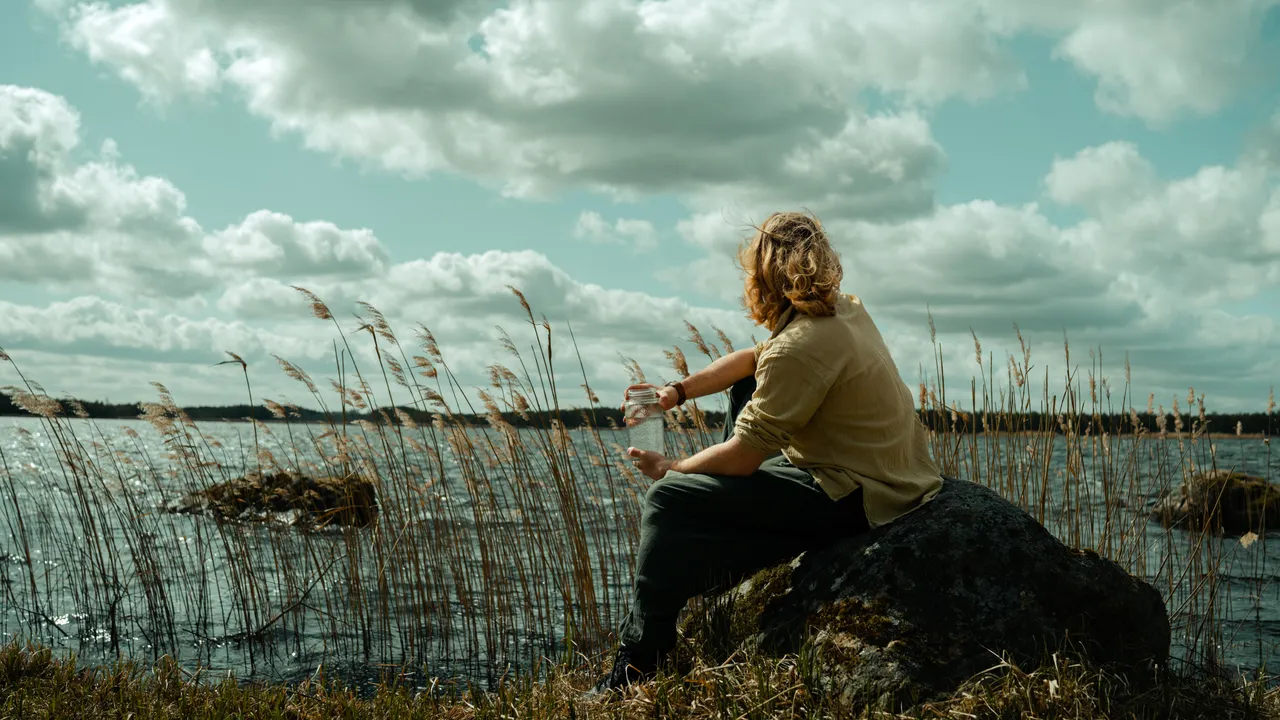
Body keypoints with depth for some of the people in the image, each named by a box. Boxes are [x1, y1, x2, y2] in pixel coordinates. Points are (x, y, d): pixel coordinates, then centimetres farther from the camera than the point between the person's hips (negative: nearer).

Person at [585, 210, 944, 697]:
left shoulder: (799, 348, -24)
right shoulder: (845, 309, 5)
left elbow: (741, 456, -20)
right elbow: (754, 358, 17)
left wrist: (670, 469, -3)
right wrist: (679, 391, 6)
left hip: (857, 500, -10)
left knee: (669, 501, -12)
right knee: (745, 390, 27)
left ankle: (636, 670, -5)